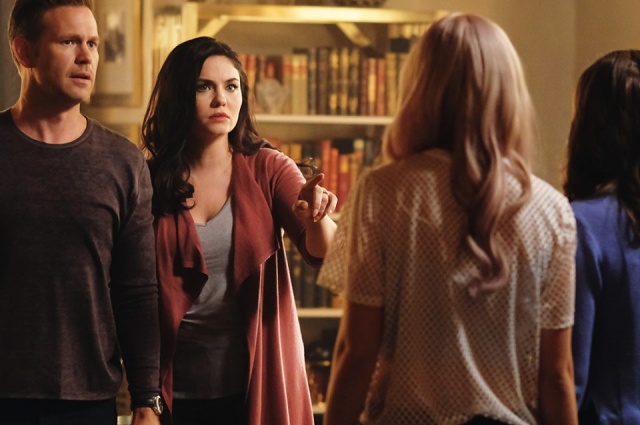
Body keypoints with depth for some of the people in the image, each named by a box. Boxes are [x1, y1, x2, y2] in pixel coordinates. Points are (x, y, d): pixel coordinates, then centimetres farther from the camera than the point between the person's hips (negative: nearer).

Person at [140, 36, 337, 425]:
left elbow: (325, 254, -11)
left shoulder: (268, 169, -2)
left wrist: (316, 216, -33)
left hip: (258, 387, 0)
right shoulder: (150, 181, -3)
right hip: (179, 390, 0)